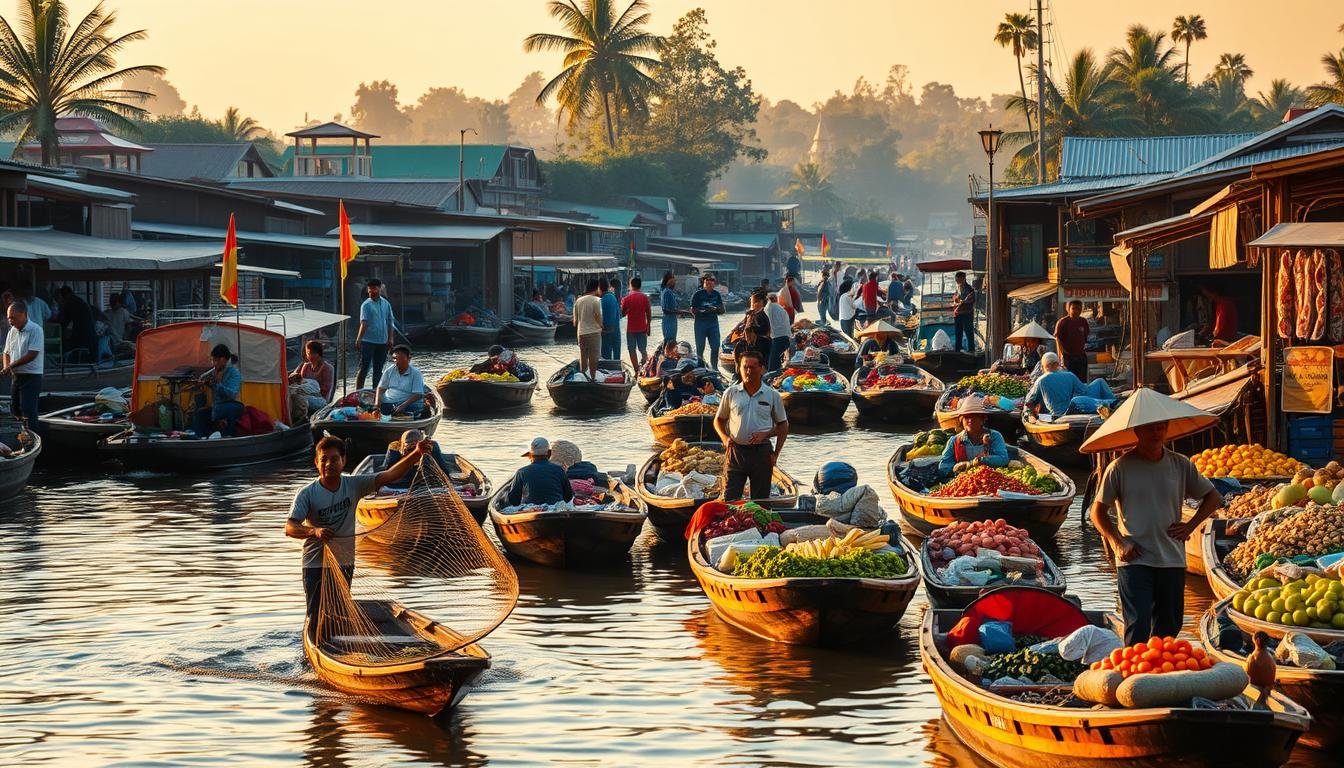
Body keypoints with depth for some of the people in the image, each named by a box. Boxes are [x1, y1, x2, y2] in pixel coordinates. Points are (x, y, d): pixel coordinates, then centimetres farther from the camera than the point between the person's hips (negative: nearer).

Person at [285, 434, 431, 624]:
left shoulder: (354, 485, -4)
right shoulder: (307, 493, -14)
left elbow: (389, 476, -12)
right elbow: (290, 528, -22)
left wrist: (416, 454, -26)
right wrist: (315, 531, -43)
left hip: (345, 564, 4)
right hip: (316, 565, -4)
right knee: (316, 618, -5)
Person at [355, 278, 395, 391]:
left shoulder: (386, 304, 9)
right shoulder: (366, 305, -7)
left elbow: (389, 323, 15)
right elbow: (364, 323, -18)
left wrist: (390, 339, 11)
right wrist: (359, 339, -30)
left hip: (382, 342, 5)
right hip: (368, 341, -5)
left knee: (378, 369, 12)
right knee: (364, 368, -7)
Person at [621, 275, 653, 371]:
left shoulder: (627, 298, -9)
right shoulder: (645, 297, -2)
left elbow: (623, 313, -2)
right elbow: (649, 314, 0)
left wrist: (622, 304, 16)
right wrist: (648, 326, 11)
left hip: (631, 328, -3)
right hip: (642, 328, 3)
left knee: (632, 350, 5)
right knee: (643, 350, 13)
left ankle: (636, 370, 1)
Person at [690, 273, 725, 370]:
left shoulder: (716, 294, 11)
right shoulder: (698, 294, -2)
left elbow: (722, 310, 11)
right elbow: (692, 310, -6)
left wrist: (716, 309, -11)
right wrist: (702, 311, -21)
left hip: (713, 322, 3)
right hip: (700, 323, -3)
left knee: (715, 347, -1)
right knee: (700, 348, 0)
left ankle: (714, 367, 10)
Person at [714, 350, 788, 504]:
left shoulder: (772, 395, 3)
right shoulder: (731, 393, 4)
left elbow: (783, 426, 9)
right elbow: (719, 420, 14)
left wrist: (775, 455, 0)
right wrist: (725, 438, -5)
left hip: (761, 452, 0)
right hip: (736, 450, 0)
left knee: (761, 502, 5)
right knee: (729, 500, -5)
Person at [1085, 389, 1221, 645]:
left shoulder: (1180, 465, 6)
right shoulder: (1120, 468, -2)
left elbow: (1213, 498, 18)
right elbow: (1098, 511, 5)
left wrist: (1190, 526, 4)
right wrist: (1117, 544, -7)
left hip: (1172, 560, 4)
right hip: (1134, 561, -4)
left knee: (1168, 628, 9)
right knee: (1138, 627, -14)